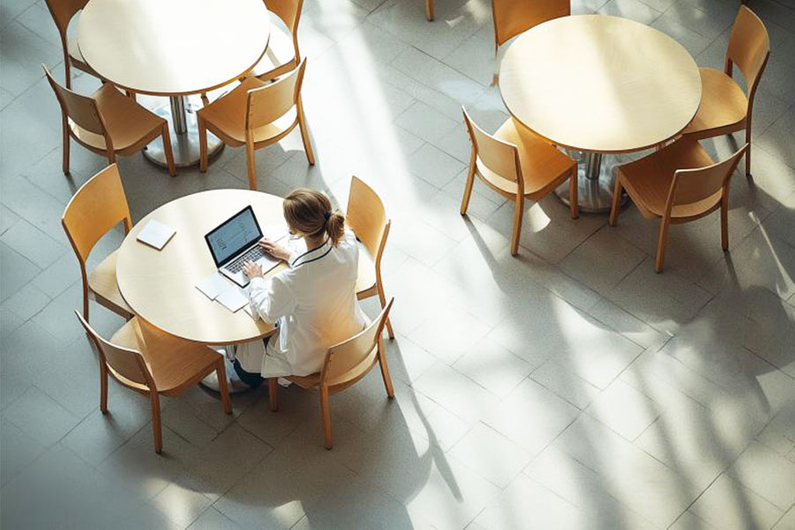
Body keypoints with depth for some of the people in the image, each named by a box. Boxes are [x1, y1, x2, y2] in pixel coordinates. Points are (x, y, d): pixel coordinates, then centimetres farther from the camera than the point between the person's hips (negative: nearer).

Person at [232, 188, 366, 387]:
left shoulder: (289, 281, -40)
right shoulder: (347, 240, -25)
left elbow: (268, 312, -15)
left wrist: (256, 279, 2)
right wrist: (289, 255, 12)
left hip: (313, 358, -5)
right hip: (351, 333, 6)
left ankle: (245, 379, 57)